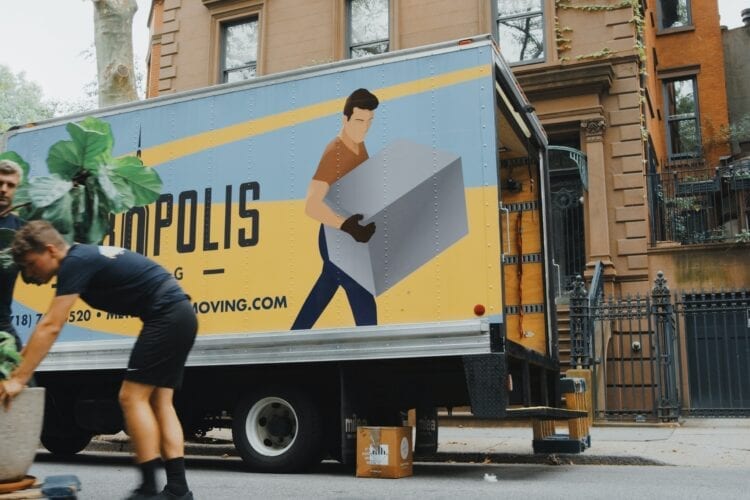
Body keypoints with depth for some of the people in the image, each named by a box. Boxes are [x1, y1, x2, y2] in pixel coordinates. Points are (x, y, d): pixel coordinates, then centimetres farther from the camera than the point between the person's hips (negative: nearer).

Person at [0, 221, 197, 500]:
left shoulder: (75, 263, -11)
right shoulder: (82, 259, 19)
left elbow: (50, 328, -15)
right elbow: (48, 324, 23)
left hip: (167, 317, -10)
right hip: (179, 316, 10)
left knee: (132, 396, -7)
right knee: (159, 401, 8)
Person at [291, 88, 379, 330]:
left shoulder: (359, 145, 0)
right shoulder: (334, 154, -27)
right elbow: (312, 205, -36)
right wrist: (346, 225, -48)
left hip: (348, 238, 9)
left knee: (325, 289, 24)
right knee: (364, 304, -3)